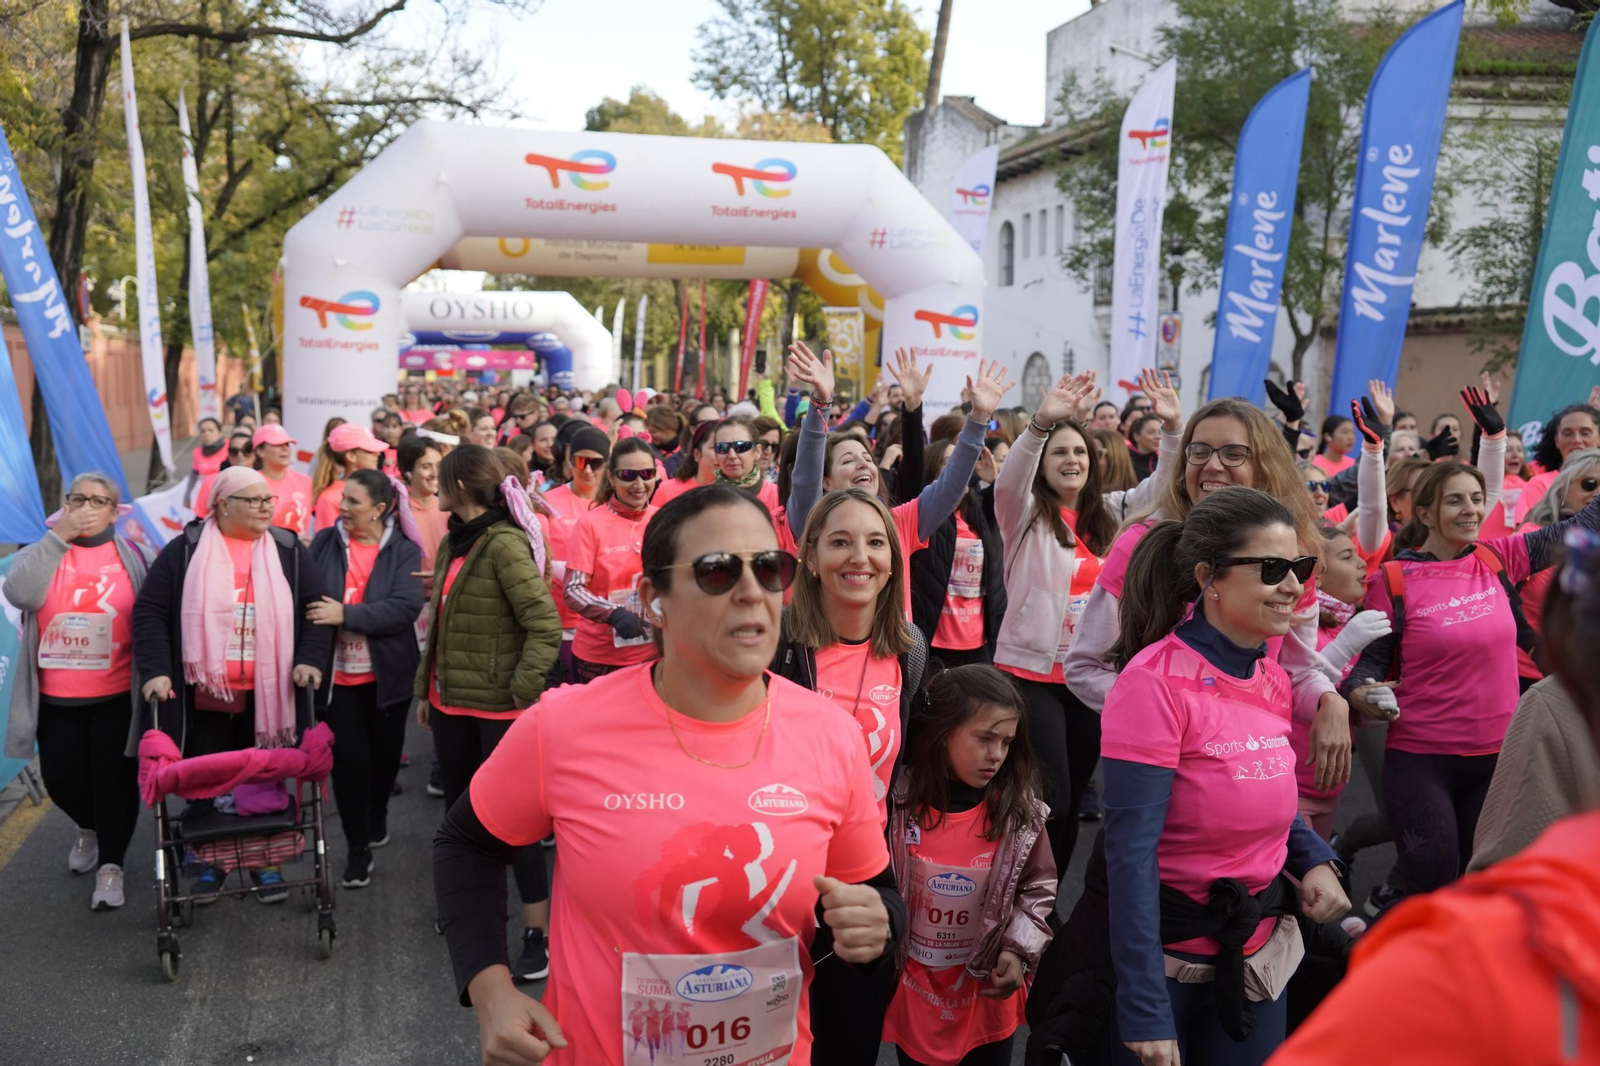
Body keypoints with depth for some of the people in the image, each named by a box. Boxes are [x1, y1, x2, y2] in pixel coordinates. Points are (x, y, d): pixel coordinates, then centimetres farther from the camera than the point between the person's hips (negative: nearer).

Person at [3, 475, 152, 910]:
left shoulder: (130, 556, 2)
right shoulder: (42, 551, 4)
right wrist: (58, 536, -19)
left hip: (116, 697, -2)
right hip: (55, 699, 2)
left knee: (114, 779, -2)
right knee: (62, 780, 8)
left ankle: (111, 866, 10)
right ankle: (89, 828, 39)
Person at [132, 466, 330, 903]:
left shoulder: (288, 550, 3)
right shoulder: (186, 550, -1)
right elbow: (150, 611, -3)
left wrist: (310, 659, -9)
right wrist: (155, 670, -13)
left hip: (268, 693, 1)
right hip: (204, 694, -1)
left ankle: (266, 860, 25)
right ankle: (208, 861, 27)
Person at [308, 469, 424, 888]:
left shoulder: (404, 551, -7)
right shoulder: (324, 543, -1)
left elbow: (406, 607, -20)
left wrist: (345, 615, -26)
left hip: (387, 674, 0)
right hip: (337, 674, 0)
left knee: (385, 752, 17)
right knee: (349, 758, 0)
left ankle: (377, 819, 42)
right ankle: (358, 848, 11)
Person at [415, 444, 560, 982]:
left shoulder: (505, 544, -17)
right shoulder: (452, 544, 11)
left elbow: (546, 627, -21)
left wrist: (522, 690, -23)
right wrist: (426, 690, 18)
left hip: (496, 709, -9)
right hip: (451, 702, 9)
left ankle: (538, 934, 7)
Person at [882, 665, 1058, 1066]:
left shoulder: (1021, 813, -10)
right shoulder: (900, 804, -14)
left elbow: (1039, 890, 2)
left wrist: (1018, 950, -9)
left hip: (988, 994, 1)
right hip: (914, 994, -1)